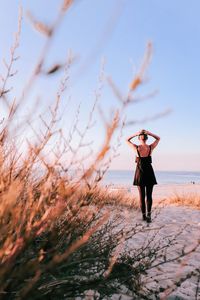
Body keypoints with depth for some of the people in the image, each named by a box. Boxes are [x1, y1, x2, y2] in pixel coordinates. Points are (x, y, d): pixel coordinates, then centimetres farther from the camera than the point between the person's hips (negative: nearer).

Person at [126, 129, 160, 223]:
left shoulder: (136, 148, -9)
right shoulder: (150, 147, -5)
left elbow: (127, 140, 8)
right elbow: (158, 138, 13)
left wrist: (136, 134, -3)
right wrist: (149, 133, 0)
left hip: (140, 172, 0)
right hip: (149, 172, 1)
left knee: (142, 195, 9)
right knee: (149, 195, 4)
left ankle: (144, 215, 15)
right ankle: (148, 214, -13)